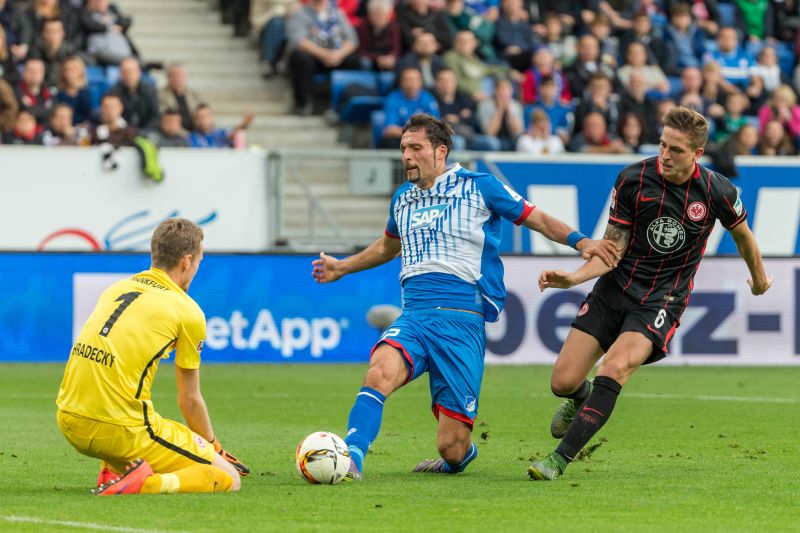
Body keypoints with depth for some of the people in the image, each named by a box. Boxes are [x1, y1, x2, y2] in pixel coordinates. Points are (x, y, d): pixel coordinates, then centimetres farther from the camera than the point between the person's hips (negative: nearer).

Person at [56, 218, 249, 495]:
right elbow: (189, 400, 8)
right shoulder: (188, 311, 0)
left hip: (69, 422, 7)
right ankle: (151, 483, -21)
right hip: (120, 430, -7)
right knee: (229, 479, 2)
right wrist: (213, 448, 26)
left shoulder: (116, 289, 17)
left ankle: (113, 471, 16)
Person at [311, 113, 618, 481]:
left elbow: (538, 219, 8)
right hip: (412, 317, 4)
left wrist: (580, 241, -8)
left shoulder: (479, 187, 3)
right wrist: (342, 268, 48)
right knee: (380, 372, -34)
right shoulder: (402, 199, 19)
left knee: (451, 448, -4)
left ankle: (460, 455, 32)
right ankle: (350, 460, -39)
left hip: (462, 321, -4)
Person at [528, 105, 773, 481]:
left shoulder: (717, 191, -9)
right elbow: (613, 246, -4)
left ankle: (560, 458, -26)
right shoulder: (632, 179, -9)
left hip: (662, 300, -2)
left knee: (615, 368, -29)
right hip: (614, 289, 2)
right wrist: (574, 278, -21)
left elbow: (742, 234, 13)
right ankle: (582, 398, 37)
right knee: (563, 382, -4)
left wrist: (759, 278, 29)